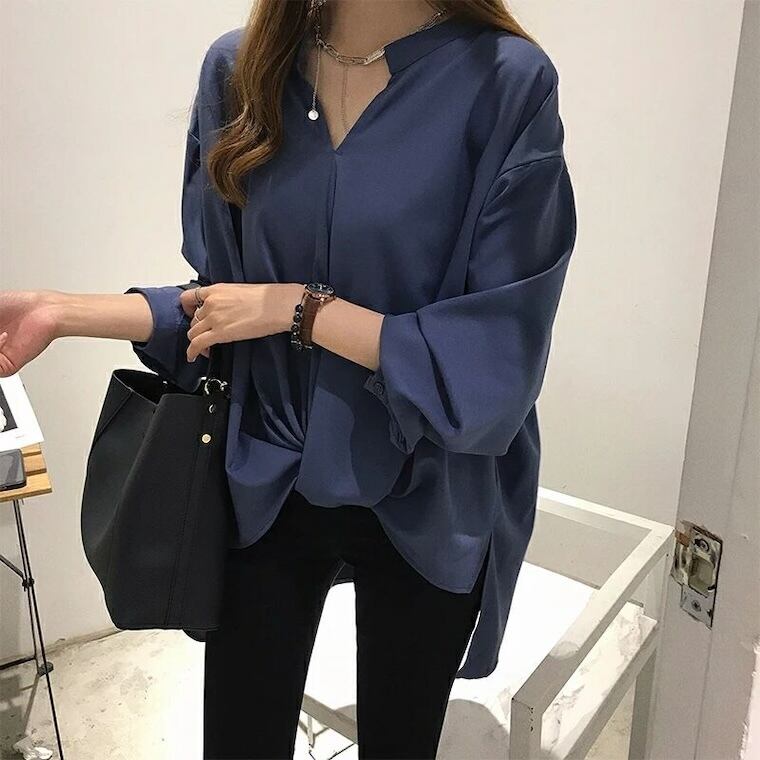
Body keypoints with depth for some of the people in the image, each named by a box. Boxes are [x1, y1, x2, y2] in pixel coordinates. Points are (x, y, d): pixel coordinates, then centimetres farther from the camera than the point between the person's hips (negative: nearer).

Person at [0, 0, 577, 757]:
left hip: (424, 511, -2)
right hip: (266, 490, 3)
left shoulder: (507, 83, -15)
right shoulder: (239, 68, -2)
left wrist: (300, 308, -19)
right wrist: (64, 312, -8)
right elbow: (224, 295, 4)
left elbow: (494, 369, -18)